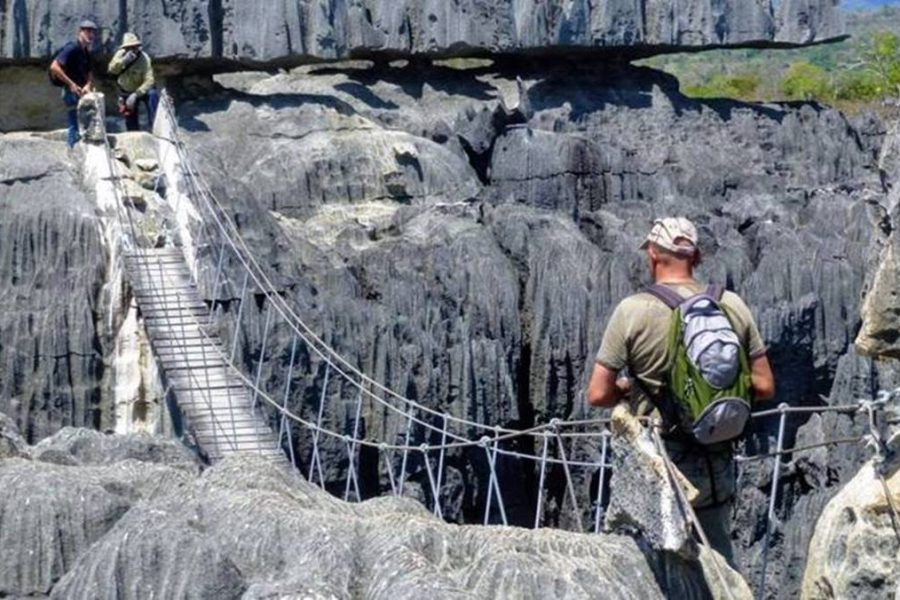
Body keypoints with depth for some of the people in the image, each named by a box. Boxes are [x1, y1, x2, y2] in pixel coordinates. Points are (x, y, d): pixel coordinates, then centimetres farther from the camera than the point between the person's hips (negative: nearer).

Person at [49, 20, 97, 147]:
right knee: (75, 126, -9)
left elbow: (89, 73, 16)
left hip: (80, 92, 9)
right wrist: (71, 84, -22)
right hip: (71, 92, -9)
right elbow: (54, 67, -22)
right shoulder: (72, 48, -13)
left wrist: (88, 85, -8)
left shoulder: (86, 52, 14)